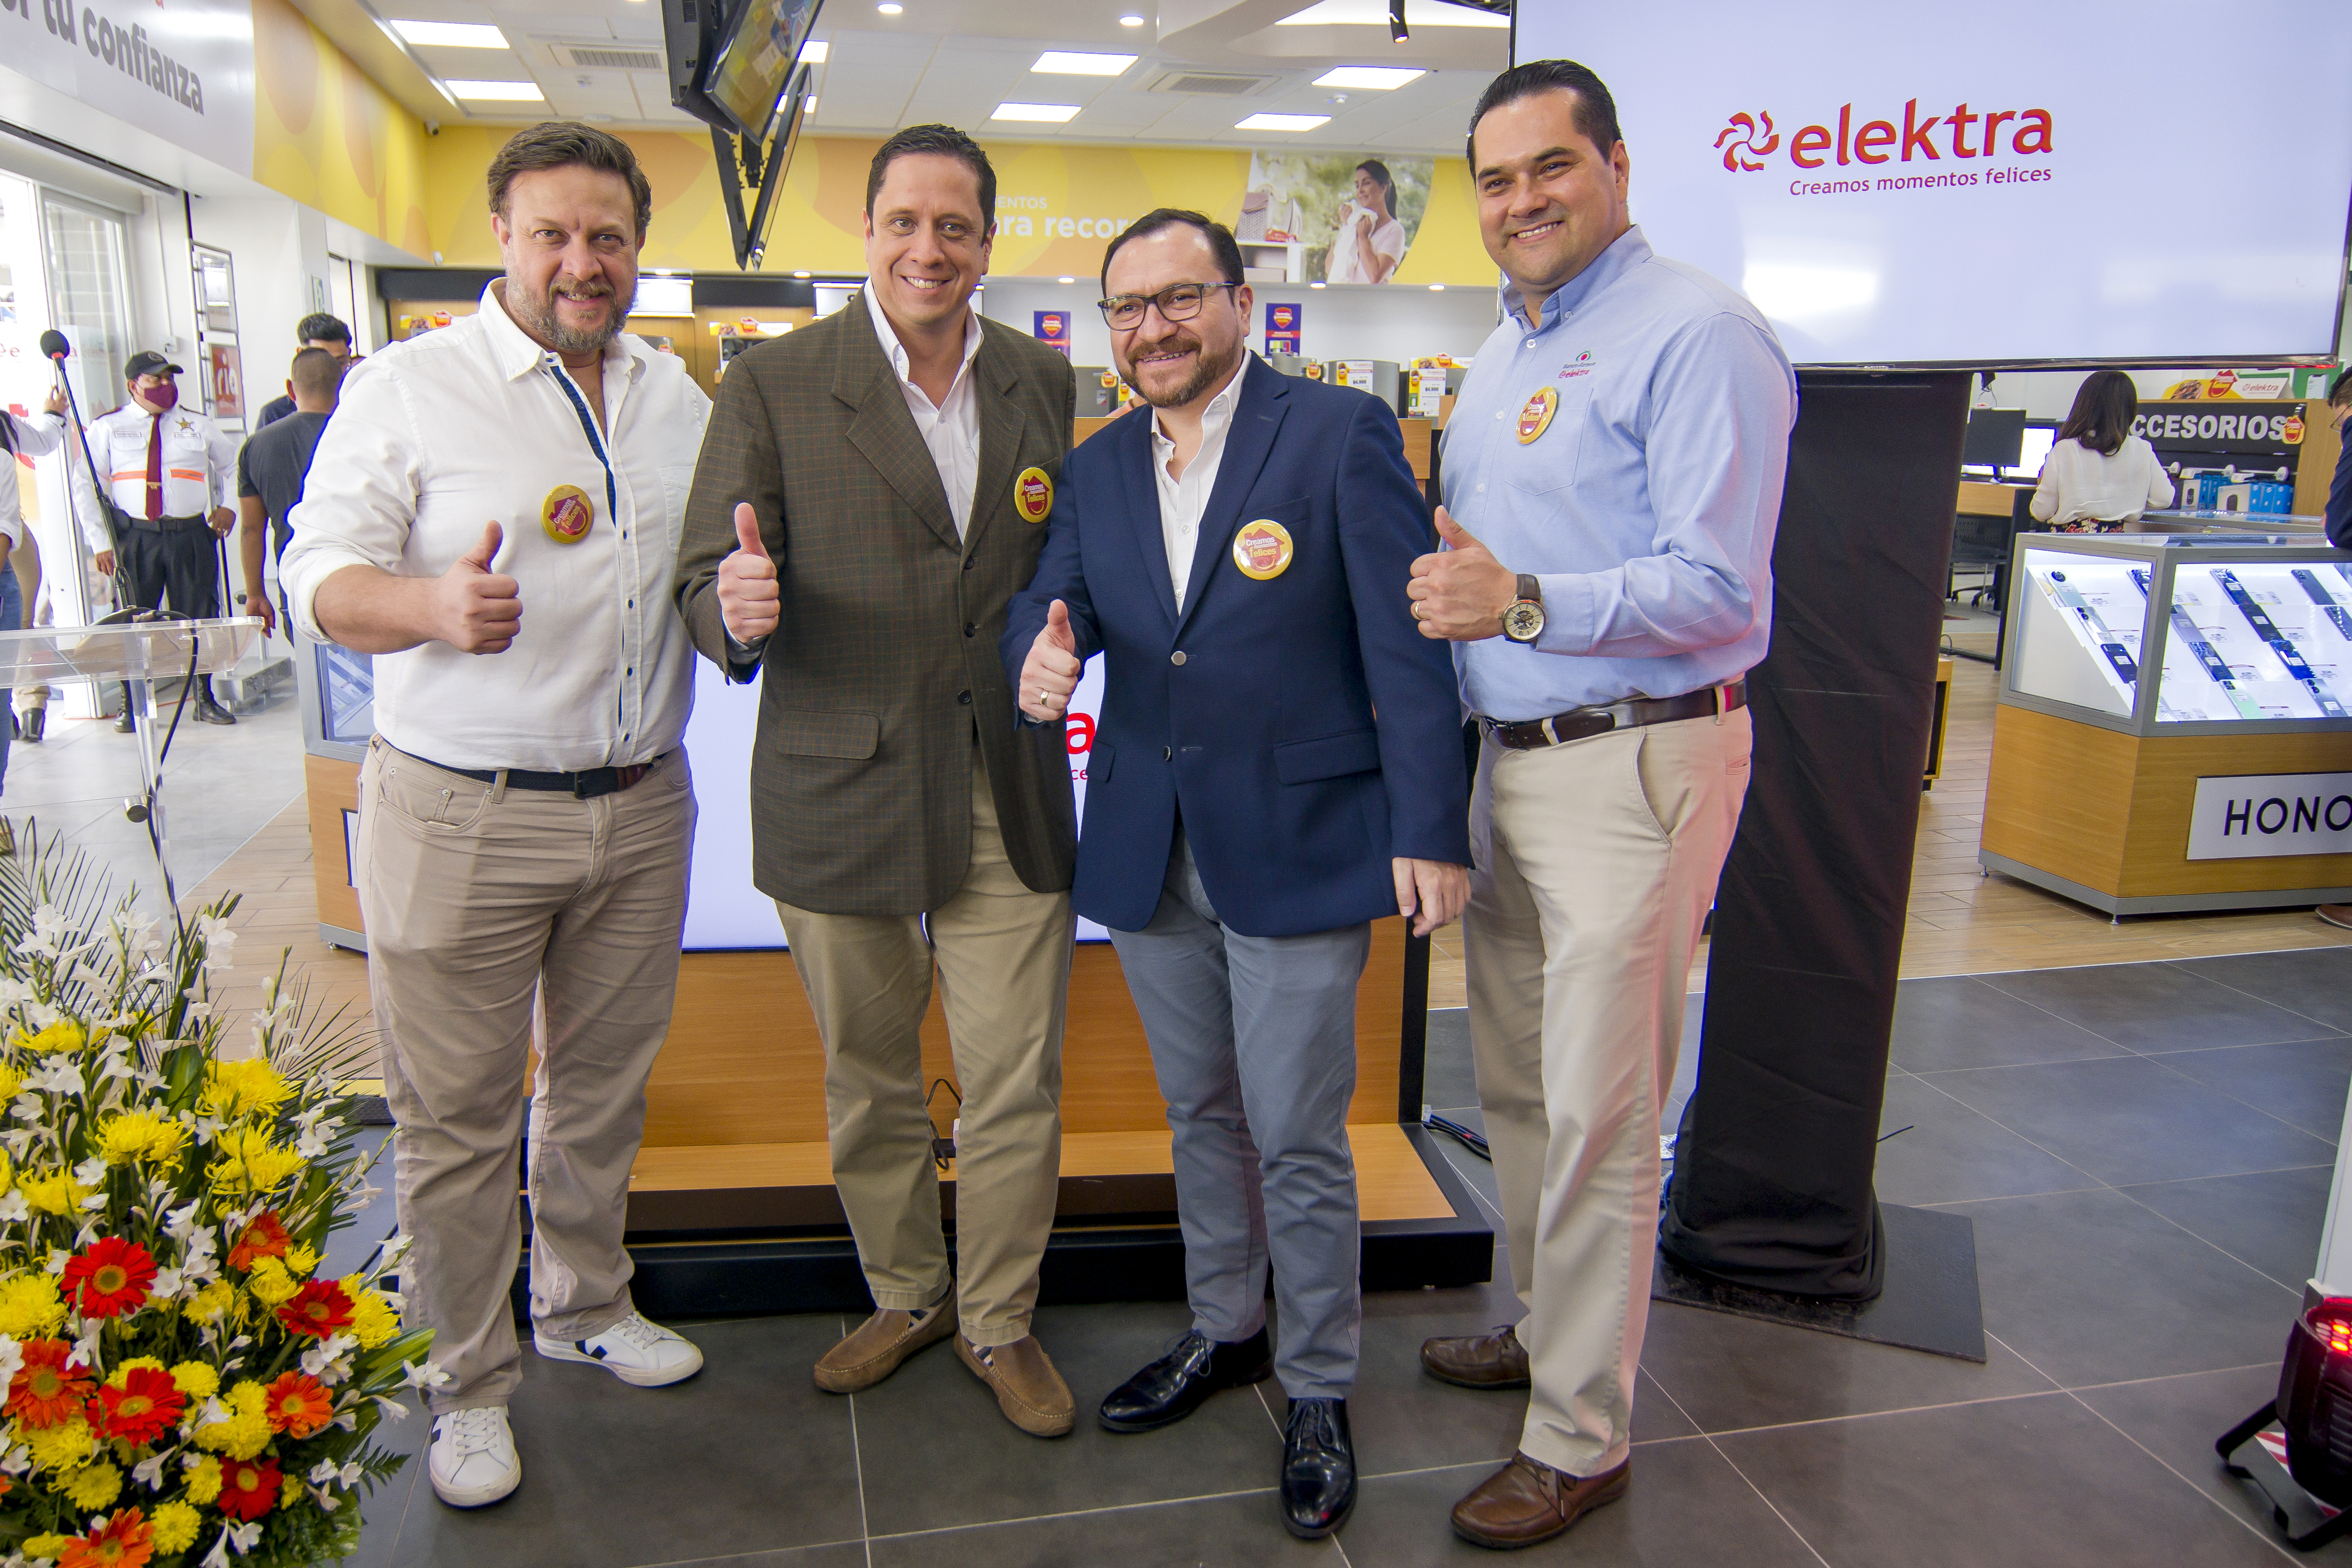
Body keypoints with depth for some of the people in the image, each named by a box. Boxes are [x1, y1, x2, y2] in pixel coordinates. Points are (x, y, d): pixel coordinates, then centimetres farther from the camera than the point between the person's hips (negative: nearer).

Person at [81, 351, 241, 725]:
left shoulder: (198, 424, 12)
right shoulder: (107, 427, 7)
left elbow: (235, 465, 24)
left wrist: (229, 506, 7)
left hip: (192, 535, 1)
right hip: (135, 536, -1)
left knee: (199, 617, 4)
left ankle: (205, 700, 15)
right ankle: (131, 705, 10)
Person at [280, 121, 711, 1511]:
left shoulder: (678, 396, 11)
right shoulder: (408, 388, -4)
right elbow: (321, 577, -8)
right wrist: (432, 604, -28)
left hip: (641, 809, 5)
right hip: (462, 819, -4)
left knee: (606, 1085, 17)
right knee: (457, 1115, 5)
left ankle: (589, 1306, 38)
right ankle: (474, 1382, 24)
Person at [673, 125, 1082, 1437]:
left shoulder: (1045, 382, 7)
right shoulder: (774, 385, -3)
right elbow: (707, 581, -7)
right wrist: (736, 606, -29)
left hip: (1008, 793, 1)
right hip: (841, 788, -1)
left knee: (1018, 1085, 5)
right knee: (870, 1080, 16)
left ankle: (999, 1319, 28)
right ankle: (905, 1294, 38)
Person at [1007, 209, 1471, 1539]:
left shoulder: (1342, 434, -8)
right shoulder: (1097, 468, 9)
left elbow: (1407, 641, -11)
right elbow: (1054, 602, 5)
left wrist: (1432, 830, -15)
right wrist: (1041, 658, -20)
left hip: (1297, 852, -5)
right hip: (1148, 855, 6)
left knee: (1300, 1142, 3)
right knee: (1201, 1115, 20)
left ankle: (1320, 1392, 23)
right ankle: (1226, 1331, 40)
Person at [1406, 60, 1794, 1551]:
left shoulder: (1695, 333, -11)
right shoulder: (1502, 355, 17)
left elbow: (1718, 588, -20)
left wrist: (1523, 603, -28)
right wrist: (1436, 608, 8)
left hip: (1636, 767, -9)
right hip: (1513, 758, 9)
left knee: (1596, 1114, -2)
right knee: (1517, 1082, 19)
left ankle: (1581, 1441, 13)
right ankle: (1549, 1325, 39)